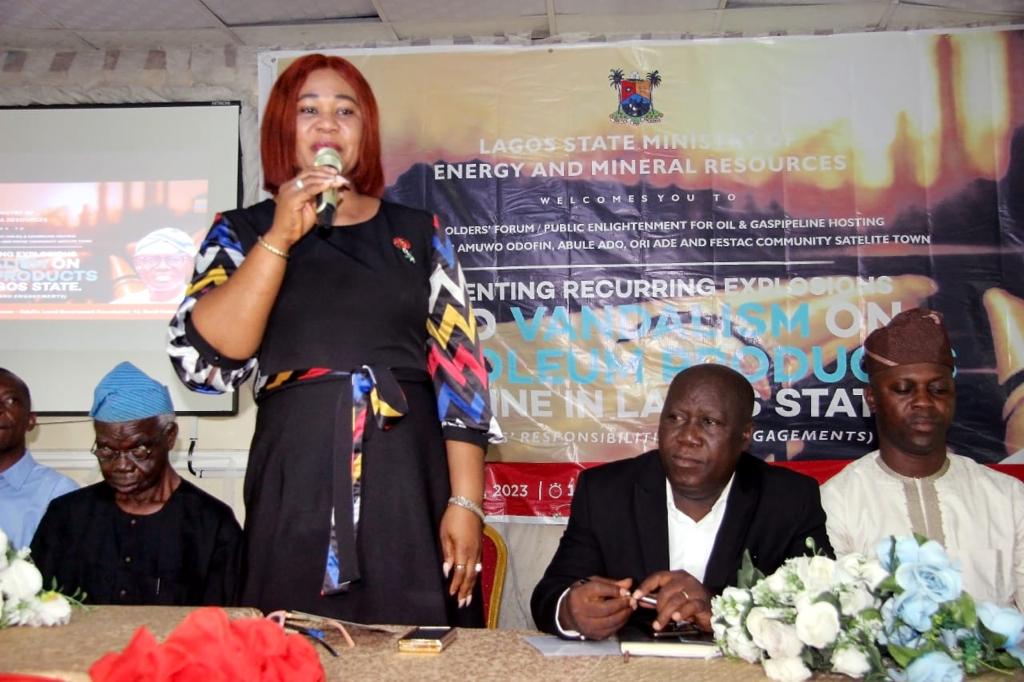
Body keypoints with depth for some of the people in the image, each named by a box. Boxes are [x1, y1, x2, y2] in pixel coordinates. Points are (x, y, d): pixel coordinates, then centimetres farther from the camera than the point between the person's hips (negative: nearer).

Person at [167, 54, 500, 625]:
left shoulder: (417, 232, 9)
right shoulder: (241, 231, 8)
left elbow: (460, 368, 2)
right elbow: (203, 360, -7)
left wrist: (466, 500, -6)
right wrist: (280, 236, -11)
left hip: (412, 484, 1)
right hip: (297, 488, 0)